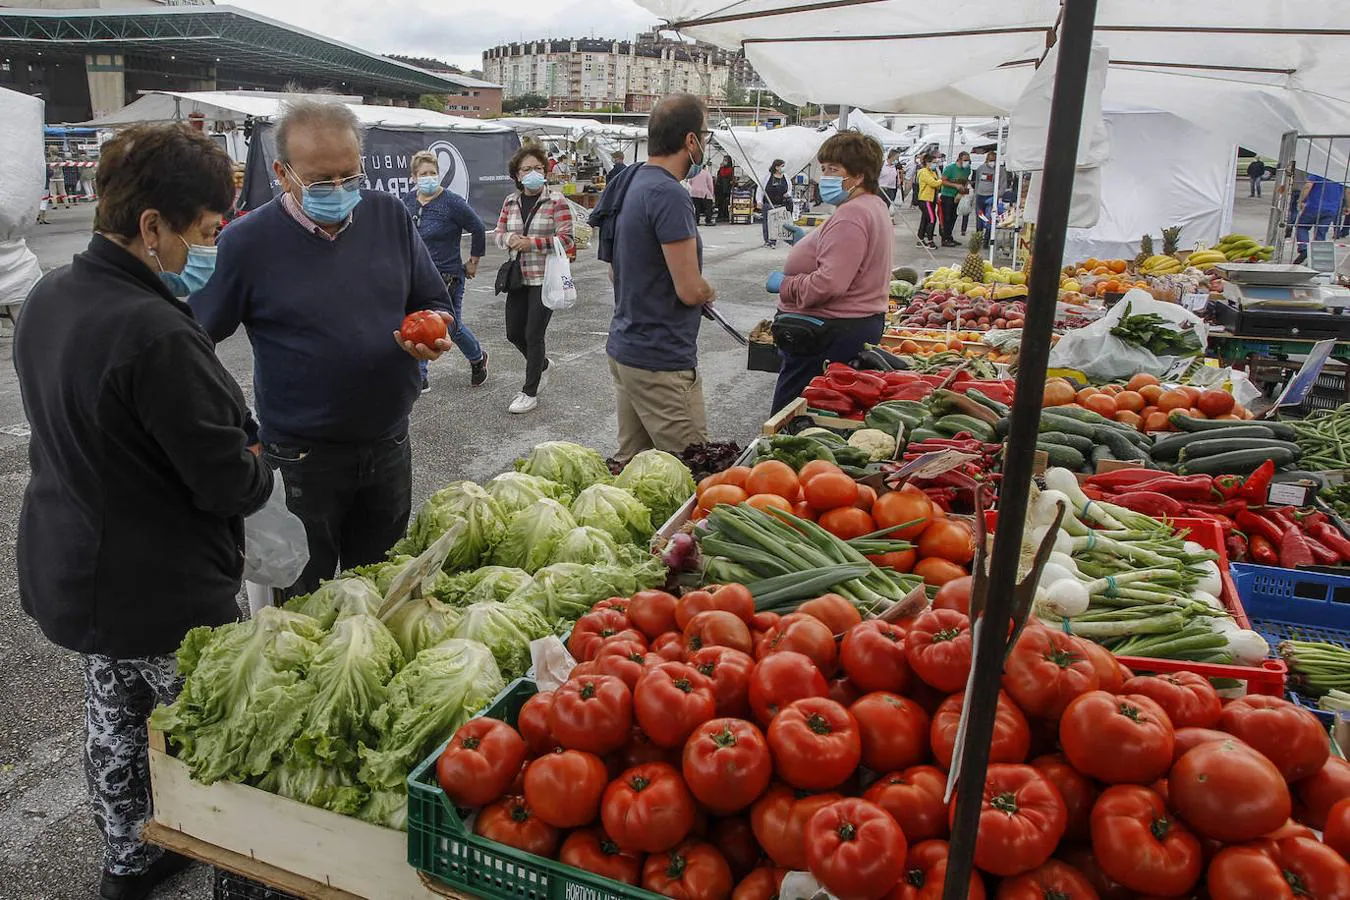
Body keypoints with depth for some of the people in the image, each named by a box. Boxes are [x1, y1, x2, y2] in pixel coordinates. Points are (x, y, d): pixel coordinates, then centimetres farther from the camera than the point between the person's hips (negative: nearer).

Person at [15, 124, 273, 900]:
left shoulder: (51, 297, 0)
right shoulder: (155, 333, -30)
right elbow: (228, 483, -26)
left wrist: (221, 413, 5)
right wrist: (259, 471, -3)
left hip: (69, 573, 9)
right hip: (164, 594, -9)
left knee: (115, 720, 24)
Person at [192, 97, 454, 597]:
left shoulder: (390, 216, 0)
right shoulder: (246, 243, -10)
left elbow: (435, 302, 10)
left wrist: (436, 334, -14)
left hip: (389, 448, 4)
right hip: (301, 459, -3)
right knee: (302, 606, 13)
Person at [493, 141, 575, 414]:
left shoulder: (556, 202, -9)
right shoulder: (510, 201, 7)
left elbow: (566, 239, -14)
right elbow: (498, 233, 12)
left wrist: (532, 242, -21)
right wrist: (509, 239, -11)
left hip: (545, 279, -6)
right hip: (519, 277, 6)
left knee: (534, 335, -1)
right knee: (514, 333, 13)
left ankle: (530, 393, 15)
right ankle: (543, 364, 42)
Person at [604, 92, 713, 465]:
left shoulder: (632, 184, 11)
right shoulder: (669, 195, -19)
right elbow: (691, 289, -21)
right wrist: (708, 290, 2)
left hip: (624, 349, 10)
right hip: (662, 362, -10)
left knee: (628, 461, 18)